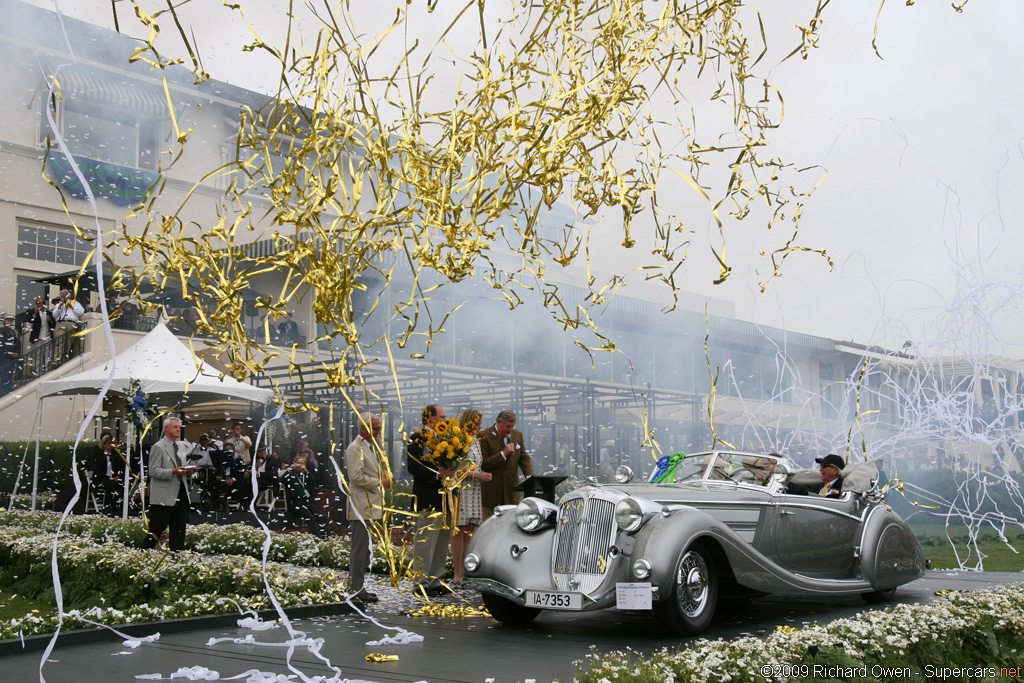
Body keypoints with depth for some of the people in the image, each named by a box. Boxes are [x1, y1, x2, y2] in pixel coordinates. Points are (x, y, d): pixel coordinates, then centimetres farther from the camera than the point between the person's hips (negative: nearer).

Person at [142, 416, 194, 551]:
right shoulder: (158, 447, -5)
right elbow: (153, 471, -12)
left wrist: (188, 471, 4)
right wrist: (173, 472, -25)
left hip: (180, 495, 7)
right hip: (164, 498, -7)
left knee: (179, 530, 7)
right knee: (156, 530, -1)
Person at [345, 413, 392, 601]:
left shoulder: (369, 447, 21)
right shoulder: (355, 448, -11)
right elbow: (356, 476, -20)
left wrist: (383, 478, 13)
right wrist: (380, 483, -13)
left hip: (370, 507, 10)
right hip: (361, 507, -10)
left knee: (365, 548, 13)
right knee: (360, 548, -8)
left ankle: (356, 585, 19)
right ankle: (357, 589, -5)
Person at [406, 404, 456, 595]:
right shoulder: (417, 438, -8)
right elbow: (413, 467, -17)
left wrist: (450, 473, 1)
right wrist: (437, 474, -23)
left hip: (444, 498, 8)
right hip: (427, 499, -8)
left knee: (442, 542, 12)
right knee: (425, 541, -3)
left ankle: (435, 580, 20)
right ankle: (421, 581, 5)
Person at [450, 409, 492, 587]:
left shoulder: (476, 442, 16)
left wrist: (485, 474, 7)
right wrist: (475, 475, -16)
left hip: (474, 492, 8)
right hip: (460, 491, -8)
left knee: (470, 532, 6)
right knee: (458, 531, -4)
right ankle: (457, 573, 0)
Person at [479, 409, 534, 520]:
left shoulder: (517, 435, 10)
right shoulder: (483, 436, -8)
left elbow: (524, 458, 13)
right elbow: (482, 464, -13)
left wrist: (530, 476, -5)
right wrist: (503, 453, -20)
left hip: (511, 490, 4)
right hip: (491, 492, -4)